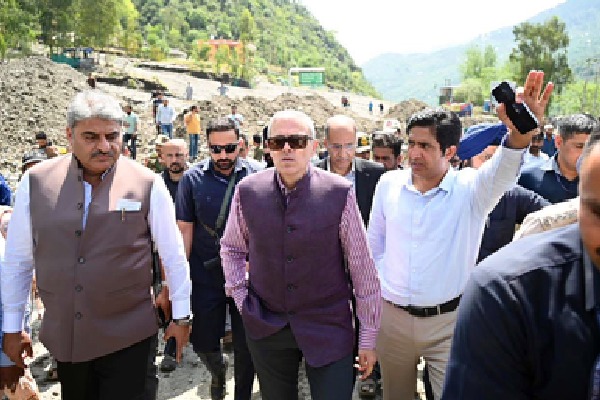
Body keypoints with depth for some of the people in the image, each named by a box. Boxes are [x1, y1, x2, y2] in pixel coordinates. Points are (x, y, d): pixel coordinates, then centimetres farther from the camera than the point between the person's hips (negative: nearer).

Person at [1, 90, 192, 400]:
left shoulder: (147, 184, -10)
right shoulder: (36, 182, -3)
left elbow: (173, 254, -2)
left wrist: (181, 316, 4)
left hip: (127, 336, -2)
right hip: (63, 336, 3)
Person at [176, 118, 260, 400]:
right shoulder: (192, 179, -3)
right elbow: (185, 229, -1)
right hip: (206, 274, 0)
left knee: (246, 345, 9)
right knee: (203, 343, 7)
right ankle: (218, 371, 41)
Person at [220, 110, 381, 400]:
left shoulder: (340, 193, -13)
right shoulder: (247, 191, -5)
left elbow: (363, 269, -8)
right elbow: (231, 248, 12)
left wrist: (368, 336, -4)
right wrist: (240, 296, 2)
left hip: (328, 328, -2)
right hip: (265, 329, 3)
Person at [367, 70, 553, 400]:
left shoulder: (469, 189, -10)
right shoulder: (389, 184, -1)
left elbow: (502, 172, -32)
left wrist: (520, 133, -51)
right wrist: (384, 280, 8)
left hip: (448, 321, -3)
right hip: (392, 316, 4)